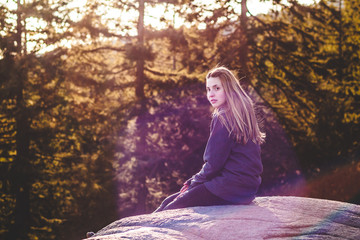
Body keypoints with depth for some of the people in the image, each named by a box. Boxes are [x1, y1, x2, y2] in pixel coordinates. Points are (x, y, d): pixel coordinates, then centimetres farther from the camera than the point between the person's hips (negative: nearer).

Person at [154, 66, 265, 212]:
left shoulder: (224, 117, -13)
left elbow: (214, 163, -15)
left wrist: (193, 183, 1)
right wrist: (193, 181, 13)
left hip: (232, 187, -10)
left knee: (170, 210, -14)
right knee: (168, 202, 11)